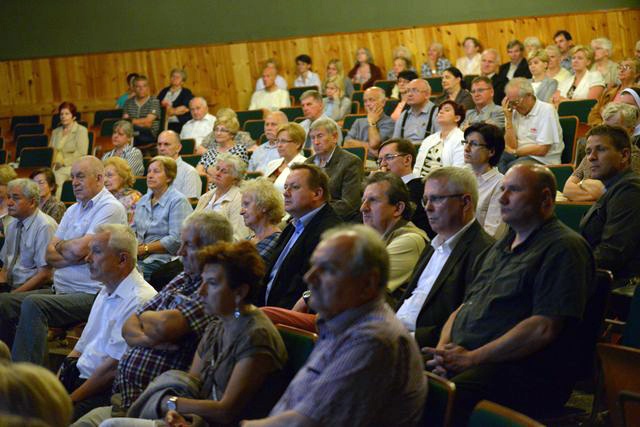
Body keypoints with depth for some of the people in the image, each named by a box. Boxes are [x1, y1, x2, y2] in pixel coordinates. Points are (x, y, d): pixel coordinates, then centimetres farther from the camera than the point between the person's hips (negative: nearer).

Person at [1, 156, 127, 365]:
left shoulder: (111, 208, -8)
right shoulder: (73, 210, 19)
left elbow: (79, 249, -18)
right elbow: (49, 255, 10)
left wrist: (61, 246, 3)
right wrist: (77, 256, -9)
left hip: (89, 294, -9)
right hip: (60, 290, 9)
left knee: (33, 304, -30)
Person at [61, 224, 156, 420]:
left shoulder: (141, 300, -14)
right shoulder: (106, 292, 17)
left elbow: (113, 367, -17)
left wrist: (70, 400, -13)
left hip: (106, 390, -8)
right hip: (77, 375, 9)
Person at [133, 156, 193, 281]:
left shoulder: (178, 201, -4)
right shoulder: (143, 200, 21)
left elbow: (176, 240, -13)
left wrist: (145, 248, -12)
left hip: (161, 260, -6)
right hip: (138, 257, 6)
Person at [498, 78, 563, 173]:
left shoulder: (546, 110, -8)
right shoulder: (515, 112, 8)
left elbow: (542, 150, -12)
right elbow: (512, 146, 2)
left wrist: (514, 151, -5)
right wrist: (508, 119, -4)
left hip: (544, 160, -6)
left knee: (512, 167, -33)